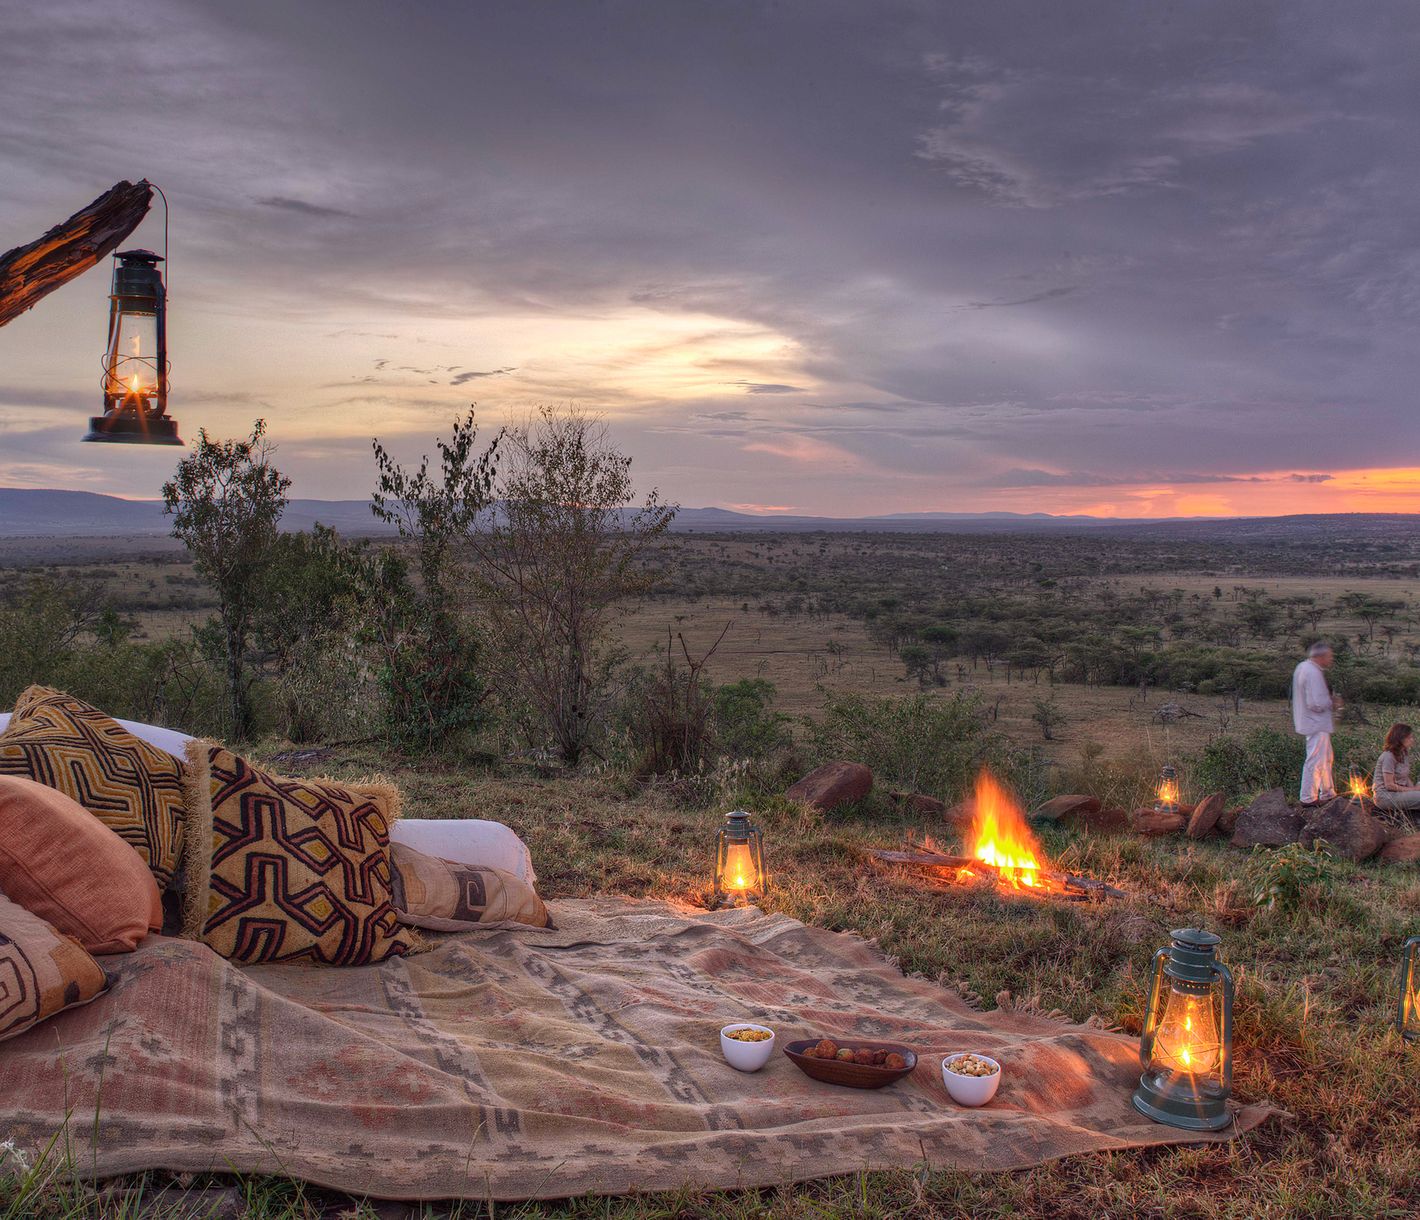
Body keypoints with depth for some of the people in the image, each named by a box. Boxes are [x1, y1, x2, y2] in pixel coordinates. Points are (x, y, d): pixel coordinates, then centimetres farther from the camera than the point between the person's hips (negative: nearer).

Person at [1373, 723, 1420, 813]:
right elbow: (1389, 785, -17)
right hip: (1384, 795, -9)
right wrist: (1412, 790, -13)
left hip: (1399, 792, 9)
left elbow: (1406, 778, 13)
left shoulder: (1404, 754, 10)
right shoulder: (1388, 756, -17)